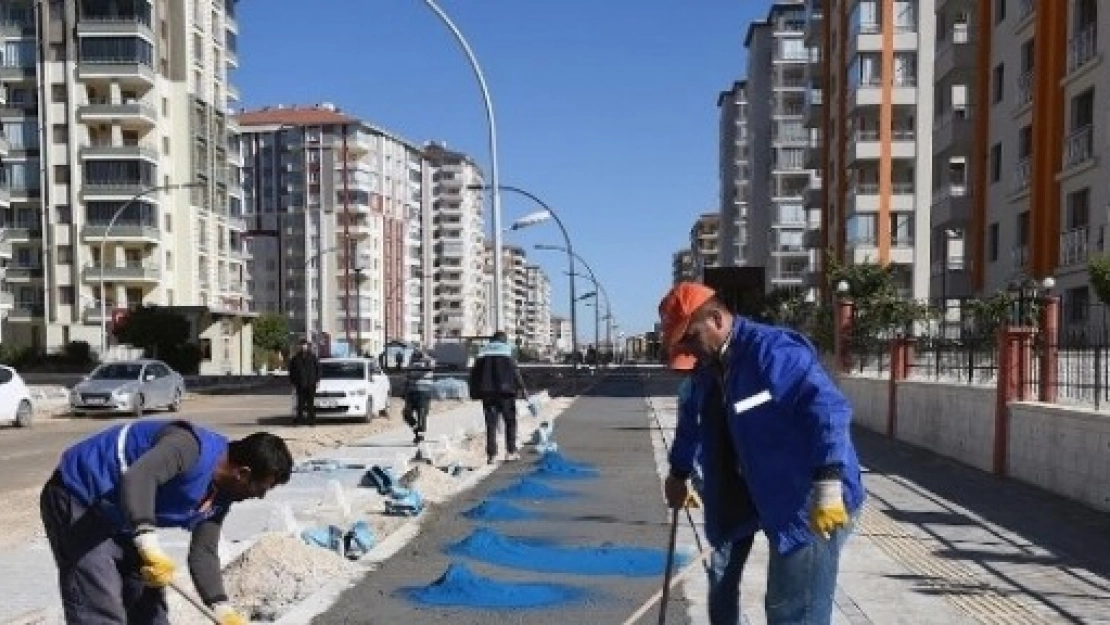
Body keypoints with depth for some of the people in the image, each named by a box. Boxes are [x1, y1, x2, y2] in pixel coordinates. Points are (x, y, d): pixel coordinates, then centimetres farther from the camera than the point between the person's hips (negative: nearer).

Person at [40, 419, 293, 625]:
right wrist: (150, 544, -52)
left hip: (117, 516, 10)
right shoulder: (192, 448, -29)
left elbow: (203, 553, 1)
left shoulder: (220, 495, 0)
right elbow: (137, 478, -45)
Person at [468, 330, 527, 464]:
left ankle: (491, 454, 1)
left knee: (491, 423, 5)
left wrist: (475, 392, 17)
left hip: (487, 394, 3)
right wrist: (521, 388, 0)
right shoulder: (506, 353, -2)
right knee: (510, 422, 9)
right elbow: (515, 372, -7)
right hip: (505, 392, -3)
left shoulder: (483, 353, 11)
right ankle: (511, 452, 7)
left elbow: (474, 374, 12)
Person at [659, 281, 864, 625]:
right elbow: (691, 418, 26)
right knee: (722, 573, 22)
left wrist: (828, 483, -38)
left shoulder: (770, 350, -21)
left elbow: (827, 408, -31)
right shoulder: (708, 368, 8)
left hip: (807, 501, -9)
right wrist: (679, 473, 34)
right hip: (752, 494, 9)